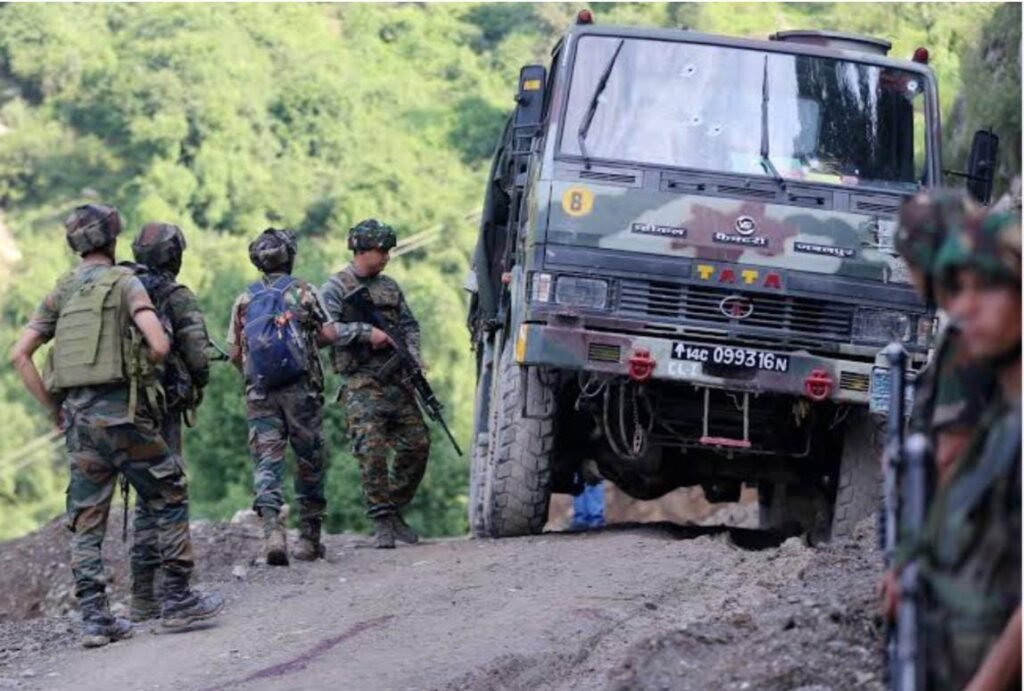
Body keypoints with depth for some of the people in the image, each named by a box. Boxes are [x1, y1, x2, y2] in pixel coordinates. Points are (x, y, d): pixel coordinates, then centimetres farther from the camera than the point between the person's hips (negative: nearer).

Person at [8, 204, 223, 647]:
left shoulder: (60, 293, 12)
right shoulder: (124, 283, -4)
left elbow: (19, 355, 8)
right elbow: (159, 344, -16)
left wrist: (52, 409, 12)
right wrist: (141, 376, 4)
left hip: (76, 415, 5)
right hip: (119, 411, -5)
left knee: (86, 519, 7)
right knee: (169, 496, 7)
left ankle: (94, 618, 3)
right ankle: (178, 600, 5)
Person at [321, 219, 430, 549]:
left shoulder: (389, 286, 17)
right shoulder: (336, 288, -1)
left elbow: (409, 325, 20)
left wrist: (413, 358, 2)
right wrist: (366, 332, -21)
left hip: (396, 379, 6)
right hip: (361, 383, -6)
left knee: (417, 444, 1)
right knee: (372, 452, -12)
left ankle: (395, 510, 16)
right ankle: (382, 521, -7)